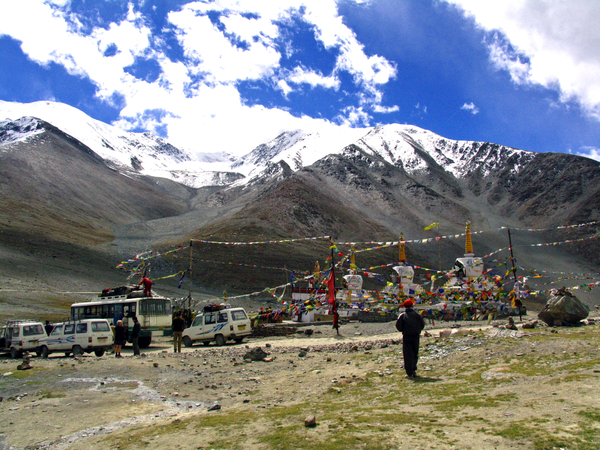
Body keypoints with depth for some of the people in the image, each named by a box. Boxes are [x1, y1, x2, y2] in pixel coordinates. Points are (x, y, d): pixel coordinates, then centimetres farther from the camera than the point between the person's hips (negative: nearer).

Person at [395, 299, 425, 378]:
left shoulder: (402, 315, -6)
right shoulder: (417, 314, 1)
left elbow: (398, 326, -9)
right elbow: (422, 324, 3)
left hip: (407, 337, -3)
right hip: (416, 336, 3)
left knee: (408, 355, 1)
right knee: (415, 354, 18)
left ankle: (409, 373, 1)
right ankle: (413, 370, 25)